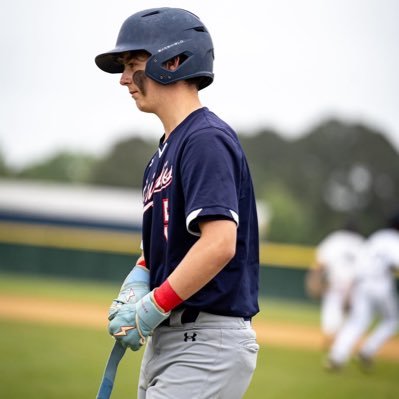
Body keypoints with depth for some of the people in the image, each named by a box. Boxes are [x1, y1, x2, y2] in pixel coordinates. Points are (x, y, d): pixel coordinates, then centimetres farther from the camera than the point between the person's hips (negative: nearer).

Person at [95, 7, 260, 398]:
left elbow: (220, 244, -24)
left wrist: (152, 308, -20)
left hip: (209, 346, -10)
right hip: (165, 343, 10)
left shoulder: (206, 139, -13)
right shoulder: (163, 153, 17)